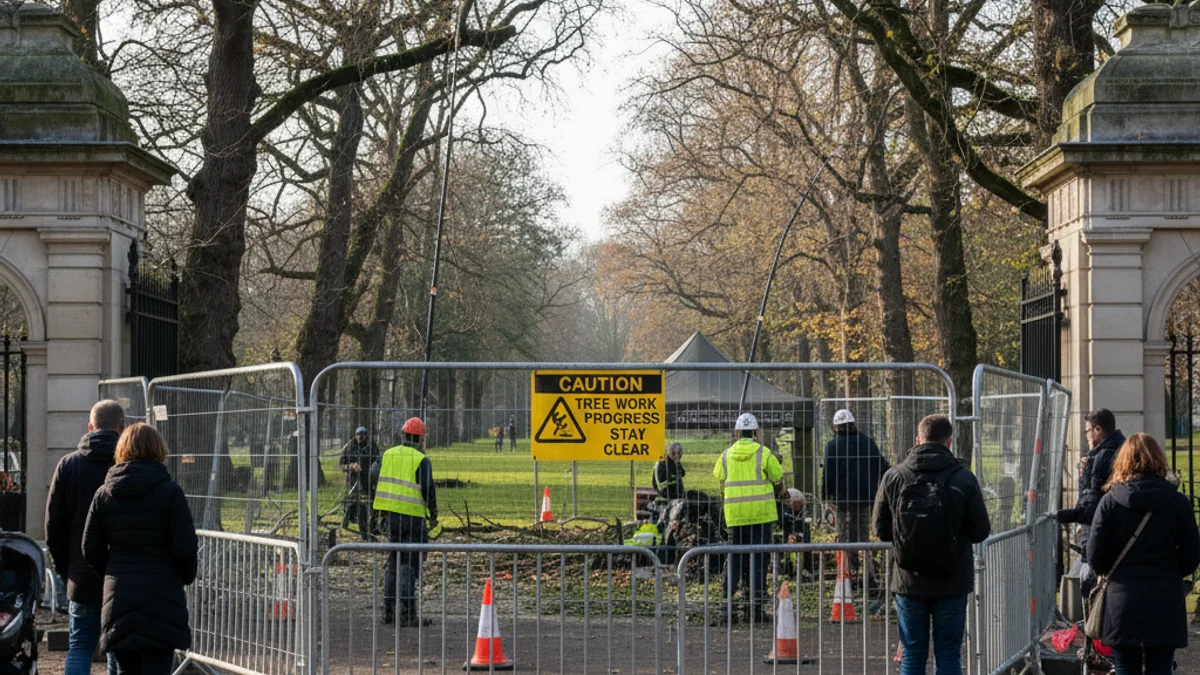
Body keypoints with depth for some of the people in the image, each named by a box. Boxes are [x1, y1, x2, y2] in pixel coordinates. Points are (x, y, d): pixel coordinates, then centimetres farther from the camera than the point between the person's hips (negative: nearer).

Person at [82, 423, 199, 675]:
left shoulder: (104, 493, 5)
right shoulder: (170, 492, -8)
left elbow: (91, 550, 6)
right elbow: (185, 548, -10)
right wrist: (187, 577, 9)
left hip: (118, 597, 4)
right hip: (161, 598, -4)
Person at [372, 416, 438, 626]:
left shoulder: (388, 455, 8)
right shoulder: (421, 460, -9)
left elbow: (375, 480, 12)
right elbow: (428, 489, -11)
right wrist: (433, 514, 1)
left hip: (392, 515, 5)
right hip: (413, 516, -5)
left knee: (393, 562, 15)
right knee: (410, 564, -3)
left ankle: (388, 611, 16)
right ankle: (407, 613, -6)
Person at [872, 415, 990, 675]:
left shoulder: (893, 477, -5)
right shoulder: (963, 478, -9)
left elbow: (880, 529, 1)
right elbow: (981, 531, -3)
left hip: (908, 581, 1)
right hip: (952, 583, -1)